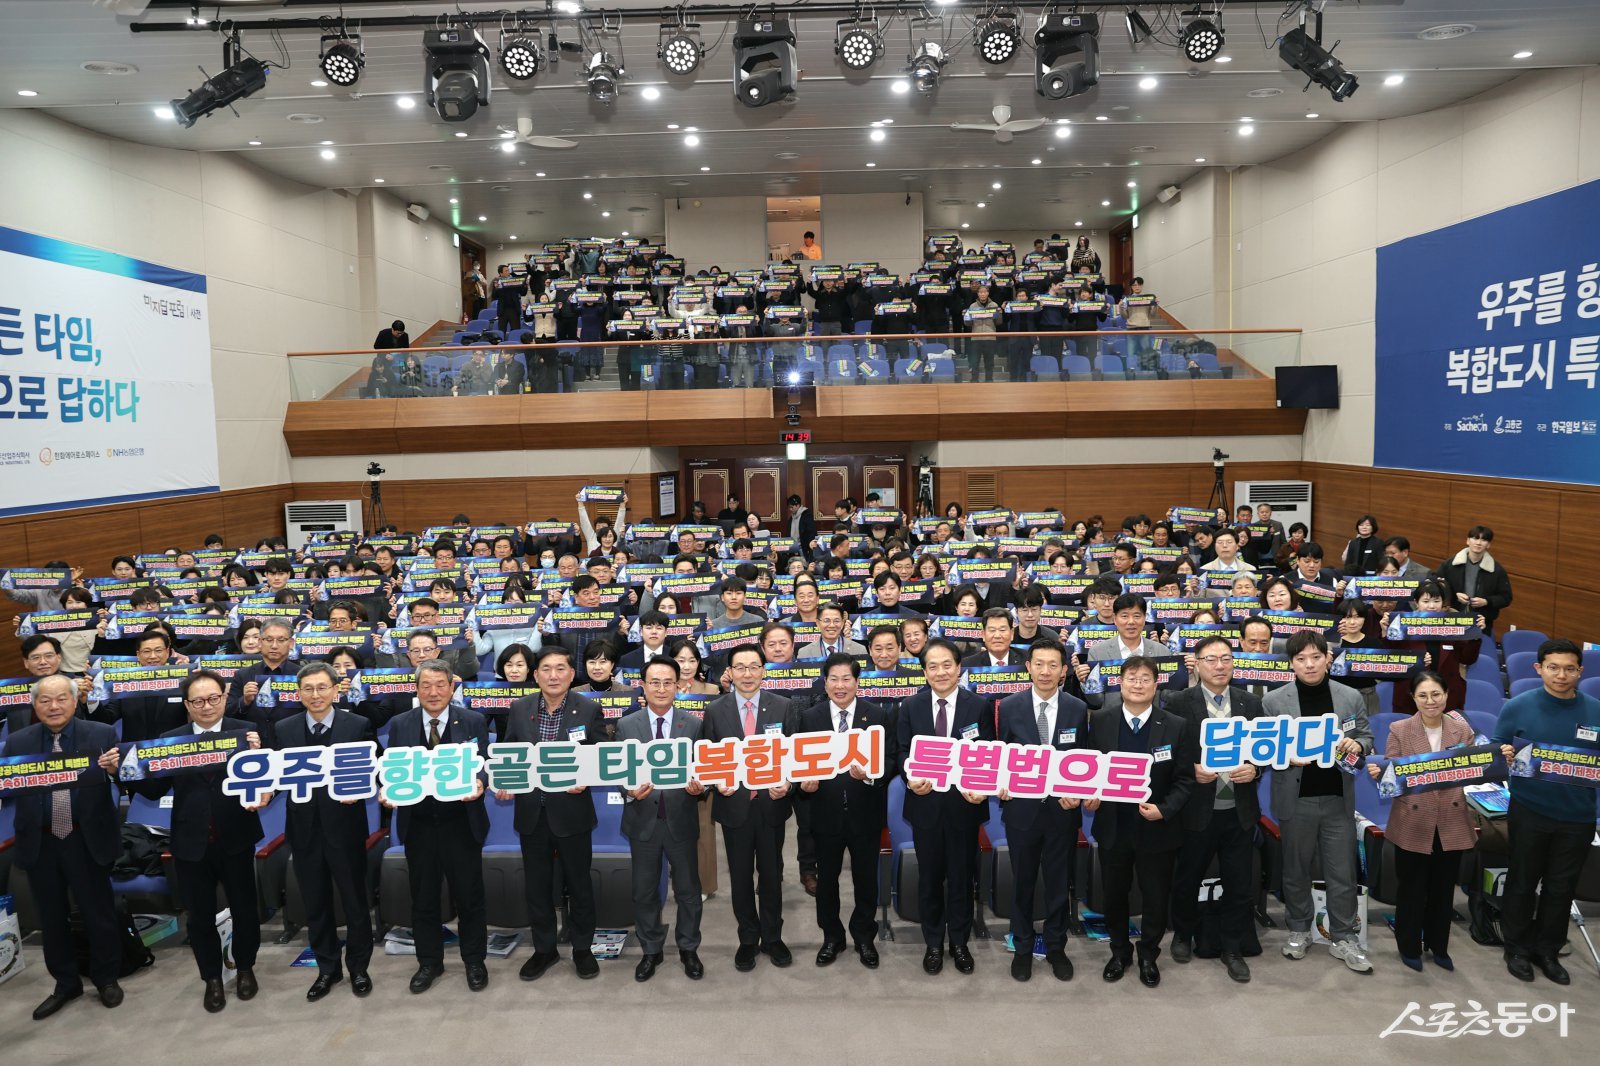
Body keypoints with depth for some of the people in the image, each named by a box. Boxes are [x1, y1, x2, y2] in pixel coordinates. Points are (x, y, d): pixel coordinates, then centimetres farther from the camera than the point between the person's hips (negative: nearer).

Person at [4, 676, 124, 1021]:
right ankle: (66, 982, 34)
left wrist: (116, 769, -31)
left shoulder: (102, 734, -6)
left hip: (87, 841, -3)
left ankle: (106, 978, 30)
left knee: (98, 913, 10)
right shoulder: (17, 742, 2)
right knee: (51, 917, 16)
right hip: (40, 844, 3)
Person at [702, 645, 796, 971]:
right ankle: (748, 940, 29)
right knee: (740, 877, 12)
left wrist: (786, 783, -17)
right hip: (734, 805, 0)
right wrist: (718, 782, -15)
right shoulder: (715, 711, -3)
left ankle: (772, 938, 30)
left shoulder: (783, 707, -3)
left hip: (771, 803, 0)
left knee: (772, 874, 13)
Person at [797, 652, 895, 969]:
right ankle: (832, 937, 34)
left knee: (866, 879, 13)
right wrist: (804, 783, -18)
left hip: (865, 812, -1)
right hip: (826, 812, 1)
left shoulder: (879, 716, -2)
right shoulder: (809, 717, 0)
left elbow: (891, 760, -5)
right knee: (826, 879, 14)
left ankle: (864, 937, 34)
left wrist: (870, 773, -24)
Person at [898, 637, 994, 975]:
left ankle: (959, 943, 28)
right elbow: (902, 751, 3)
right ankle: (933, 944, 27)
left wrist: (982, 789, -19)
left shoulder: (979, 707, -3)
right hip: (925, 803, 1)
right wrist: (912, 779, -16)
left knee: (961, 876, 11)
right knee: (929, 877, 12)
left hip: (964, 803, -1)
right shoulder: (911, 706, 1)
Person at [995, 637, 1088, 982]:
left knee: (1059, 883, 12)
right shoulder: (1009, 707, -5)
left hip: (1062, 810, 1)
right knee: (1022, 882, 12)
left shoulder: (1078, 709, -2)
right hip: (1021, 808, 0)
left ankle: (1056, 948, 30)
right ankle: (1022, 948, 29)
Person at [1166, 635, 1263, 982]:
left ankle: (1232, 949, 28)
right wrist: (1190, 771, -20)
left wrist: (1254, 769, -12)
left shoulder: (1251, 703, 3)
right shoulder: (1180, 703, -7)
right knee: (1187, 880, 14)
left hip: (1239, 811, 2)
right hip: (1197, 810, -2)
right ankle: (1183, 935, 38)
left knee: (1238, 885, 10)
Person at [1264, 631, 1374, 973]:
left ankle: (1343, 938, 20)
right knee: (1296, 869, 12)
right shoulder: (1274, 701, -4)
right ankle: (1299, 930, 28)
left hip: (1338, 798, 1)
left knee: (1342, 872, 7)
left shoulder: (1351, 697, 3)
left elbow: (1366, 737, 10)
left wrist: (1356, 745, -12)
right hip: (1295, 799, -1)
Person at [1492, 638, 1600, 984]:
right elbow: (1496, 751, 1)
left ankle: (1548, 950, 29)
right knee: (1522, 882, 11)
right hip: (1529, 812, -1)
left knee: (1561, 887, 13)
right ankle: (1517, 948, 26)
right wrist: (1503, 755, -21)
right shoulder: (1517, 707, -6)